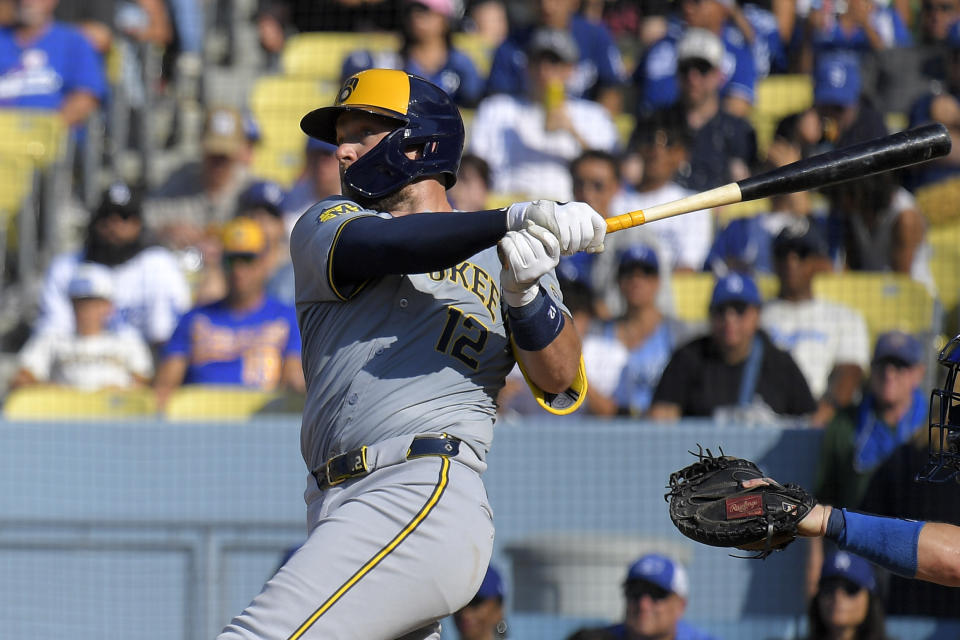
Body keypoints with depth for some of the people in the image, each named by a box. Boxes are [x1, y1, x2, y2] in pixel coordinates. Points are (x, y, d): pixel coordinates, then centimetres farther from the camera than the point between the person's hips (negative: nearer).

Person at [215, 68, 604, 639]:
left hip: (428, 491, -5)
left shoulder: (499, 256, 16)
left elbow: (560, 383, 4)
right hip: (336, 509, 5)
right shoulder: (324, 226, 19)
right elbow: (379, 246, -6)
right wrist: (515, 219, -18)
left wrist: (526, 295, -16)